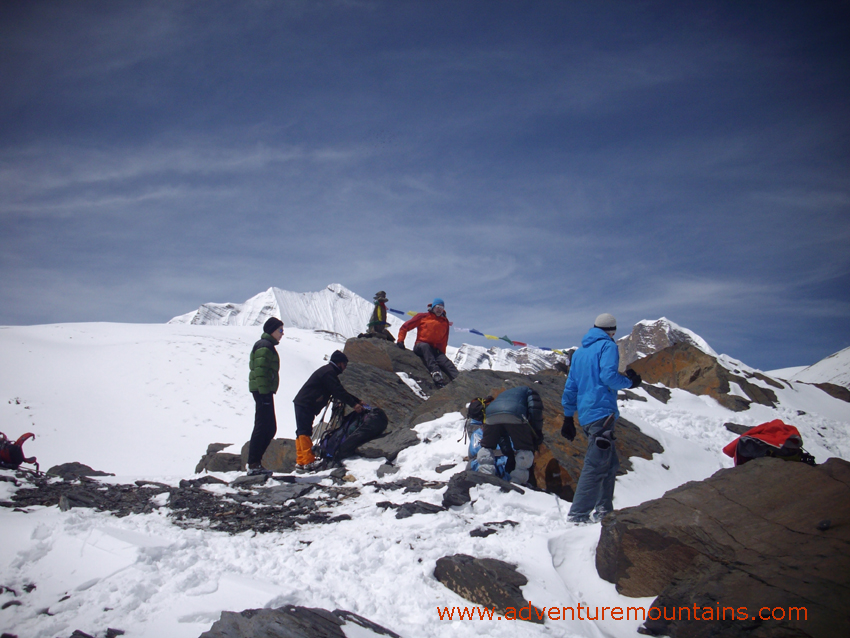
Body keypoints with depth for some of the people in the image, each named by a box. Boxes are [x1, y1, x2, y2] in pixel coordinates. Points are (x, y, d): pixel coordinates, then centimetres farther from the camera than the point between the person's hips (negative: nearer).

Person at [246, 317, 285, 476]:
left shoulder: (267, 346, 21)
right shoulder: (265, 346, -11)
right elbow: (260, 371, -19)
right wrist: (264, 393, -23)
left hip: (264, 391, 11)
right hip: (263, 391, -11)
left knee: (270, 428, 13)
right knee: (262, 427, -10)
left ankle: (255, 462, 16)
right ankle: (253, 465, -8)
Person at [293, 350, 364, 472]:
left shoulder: (329, 372, 20)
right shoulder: (328, 372, -14)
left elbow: (340, 390, 19)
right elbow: (338, 392, -22)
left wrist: (357, 401, 13)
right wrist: (353, 404, -22)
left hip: (303, 404, 11)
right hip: (305, 405, -11)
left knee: (302, 432, 10)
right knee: (305, 431, -12)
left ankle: (300, 462, 12)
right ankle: (308, 462, -16)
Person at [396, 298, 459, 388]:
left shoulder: (445, 322, 19)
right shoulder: (423, 317, 9)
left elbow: (444, 341, 24)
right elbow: (405, 326, 9)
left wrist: (442, 354, 15)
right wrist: (400, 340, -2)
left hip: (435, 350, 3)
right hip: (420, 347, -3)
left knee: (446, 363, -25)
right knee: (425, 346, -39)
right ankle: (435, 373, -56)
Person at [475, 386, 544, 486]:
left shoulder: (504, 394, 48)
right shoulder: (529, 391, 37)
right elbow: (535, 409, 15)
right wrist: (538, 434, 20)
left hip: (491, 416, 4)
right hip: (515, 415, -4)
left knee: (487, 446, 21)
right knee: (525, 449, 9)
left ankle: (485, 476, 6)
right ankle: (517, 480, -1)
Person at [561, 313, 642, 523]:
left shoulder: (579, 352, 21)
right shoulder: (608, 346, -1)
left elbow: (570, 387, 21)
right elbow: (608, 376, -15)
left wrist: (568, 417, 24)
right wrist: (630, 382, 3)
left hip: (585, 416, 8)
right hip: (602, 412, -8)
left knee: (610, 464, 16)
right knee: (596, 466, -10)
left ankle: (603, 511, 15)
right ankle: (578, 514, -14)